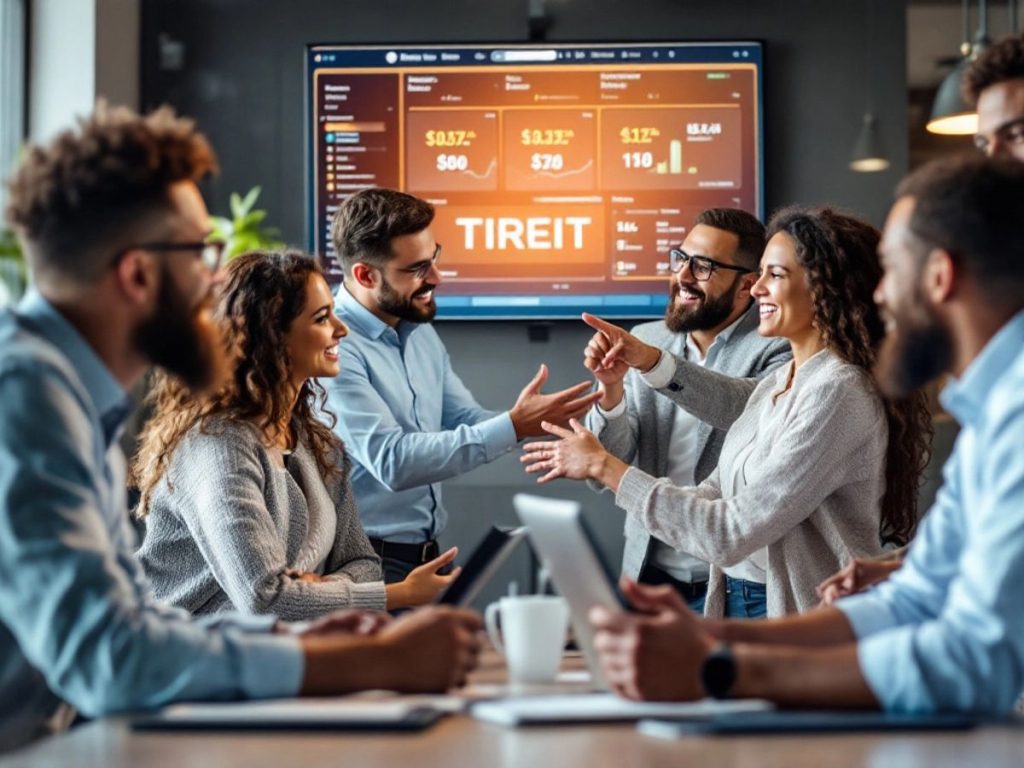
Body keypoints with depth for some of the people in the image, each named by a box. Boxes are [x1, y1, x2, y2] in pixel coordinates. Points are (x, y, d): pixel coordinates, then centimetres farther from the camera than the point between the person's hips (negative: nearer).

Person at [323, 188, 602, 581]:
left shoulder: (420, 331, 10)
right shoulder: (333, 346, -18)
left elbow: (467, 421, 13)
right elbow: (392, 461, -25)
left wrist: (533, 421, -7)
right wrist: (514, 426, -25)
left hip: (426, 553, 8)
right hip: (363, 562, -8)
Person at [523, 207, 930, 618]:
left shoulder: (838, 393, -17)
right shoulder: (775, 383, 11)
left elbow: (735, 532, -21)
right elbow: (713, 497, 8)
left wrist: (606, 467, -15)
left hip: (800, 626, -8)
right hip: (734, 602, 8)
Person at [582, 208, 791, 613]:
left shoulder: (776, 349, -7)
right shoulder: (645, 339, 6)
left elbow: (753, 408, -29)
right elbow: (611, 462, 2)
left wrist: (653, 362, -39)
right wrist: (611, 388, -18)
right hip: (648, 575, 4)